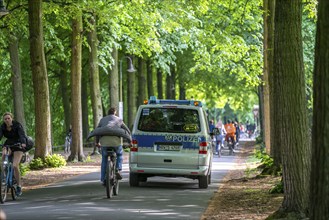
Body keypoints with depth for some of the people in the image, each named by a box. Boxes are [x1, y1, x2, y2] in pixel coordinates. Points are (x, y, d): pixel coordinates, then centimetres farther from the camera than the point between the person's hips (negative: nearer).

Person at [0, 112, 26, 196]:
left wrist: (23, 143, -52)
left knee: (15, 166, -18)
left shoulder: (17, 125, -19)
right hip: (8, 144, 4)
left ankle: (19, 186, -4)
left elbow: (22, 134, -32)